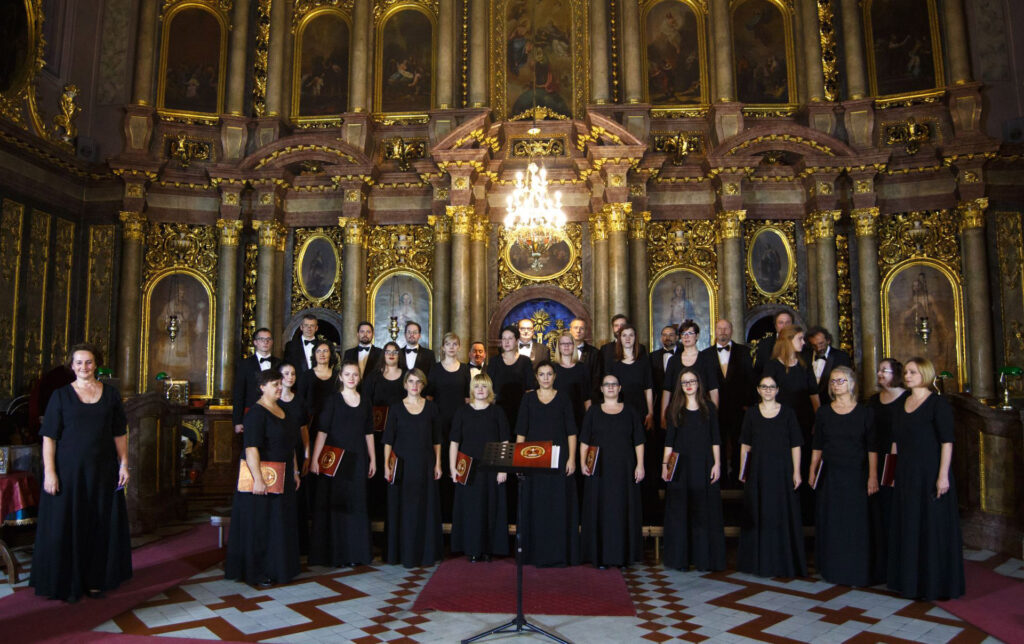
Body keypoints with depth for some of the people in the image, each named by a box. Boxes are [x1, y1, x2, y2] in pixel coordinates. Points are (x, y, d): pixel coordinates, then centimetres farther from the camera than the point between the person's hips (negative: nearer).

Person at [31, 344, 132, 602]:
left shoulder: (111, 394, 5)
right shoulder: (61, 395, -1)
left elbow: (120, 434, 7)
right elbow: (49, 437, -4)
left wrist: (124, 464, 1)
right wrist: (49, 472, -11)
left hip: (102, 471, 2)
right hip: (68, 470, -2)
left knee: (100, 525, 9)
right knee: (67, 525, 3)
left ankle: (95, 580, 23)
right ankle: (68, 584, 16)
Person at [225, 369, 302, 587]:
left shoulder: (282, 411, 12)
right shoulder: (256, 413, -14)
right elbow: (251, 448, -23)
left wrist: (294, 472, 16)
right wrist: (258, 479, -28)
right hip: (262, 479, -8)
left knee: (281, 524, 14)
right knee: (259, 525, 1)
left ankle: (275, 568, 25)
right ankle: (256, 573, 12)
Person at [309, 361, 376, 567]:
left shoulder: (365, 402, 9)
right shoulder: (333, 400, -1)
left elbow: (369, 433, 12)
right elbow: (322, 431, -6)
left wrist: (373, 459, 9)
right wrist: (315, 458, -13)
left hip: (357, 459, 3)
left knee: (356, 504, 6)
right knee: (333, 504, 0)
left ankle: (354, 552, 15)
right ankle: (332, 552, 10)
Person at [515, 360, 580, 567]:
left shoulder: (563, 398, 5)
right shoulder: (528, 398, 6)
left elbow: (571, 431, 2)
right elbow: (521, 431, 5)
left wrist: (572, 458, -6)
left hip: (559, 457, 0)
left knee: (560, 505, 0)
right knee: (535, 506, 2)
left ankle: (559, 553, 9)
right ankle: (537, 553, 11)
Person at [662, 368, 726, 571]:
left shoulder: (708, 407, 5)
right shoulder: (675, 409, 6)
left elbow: (715, 439, 4)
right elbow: (669, 440, 5)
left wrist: (717, 464, -4)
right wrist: (664, 464, -2)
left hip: (704, 465, 0)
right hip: (680, 466, 0)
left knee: (705, 512, 2)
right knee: (679, 512, 2)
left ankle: (704, 558, 11)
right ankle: (680, 557, 10)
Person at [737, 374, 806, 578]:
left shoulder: (787, 413, 2)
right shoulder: (751, 413, 5)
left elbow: (795, 445, 2)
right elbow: (745, 445, 7)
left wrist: (796, 472, -5)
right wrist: (743, 470, 2)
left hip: (782, 470, -1)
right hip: (757, 471, 1)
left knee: (783, 516, 1)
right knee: (757, 516, 4)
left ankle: (783, 562, 13)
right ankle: (759, 561, 15)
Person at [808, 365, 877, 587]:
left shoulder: (865, 412, -1)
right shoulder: (823, 412, 5)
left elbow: (872, 447, -4)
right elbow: (817, 445, 8)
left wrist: (872, 476, -11)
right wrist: (813, 471, 4)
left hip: (856, 475, -2)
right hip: (830, 475, 2)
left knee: (856, 524, 2)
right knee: (830, 524, 6)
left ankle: (857, 572, 15)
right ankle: (832, 570, 18)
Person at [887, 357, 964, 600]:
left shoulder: (938, 403, -9)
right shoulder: (903, 403, 11)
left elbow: (947, 442, -13)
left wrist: (943, 475, -19)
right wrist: (893, 472, 13)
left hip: (930, 473, -7)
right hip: (906, 474, 7)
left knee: (933, 528, 1)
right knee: (907, 528, 11)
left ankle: (934, 583, 12)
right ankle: (910, 580, 22)